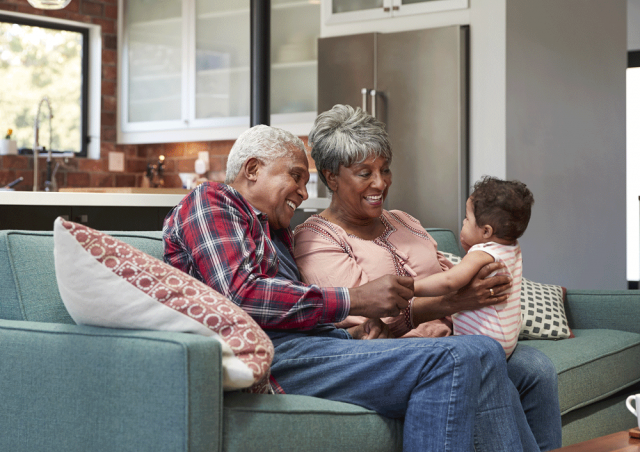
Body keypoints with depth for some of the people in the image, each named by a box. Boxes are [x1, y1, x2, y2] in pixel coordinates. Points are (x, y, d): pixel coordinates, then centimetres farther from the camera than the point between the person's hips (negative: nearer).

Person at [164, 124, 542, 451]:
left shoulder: (274, 233, 35)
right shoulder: (209, 201, 7)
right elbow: (242, 296, -12)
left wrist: (353, 338, -1)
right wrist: (354, 301, -10)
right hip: (268, 351, -9)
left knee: (481, 355, -8)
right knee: (449, 361, -26)